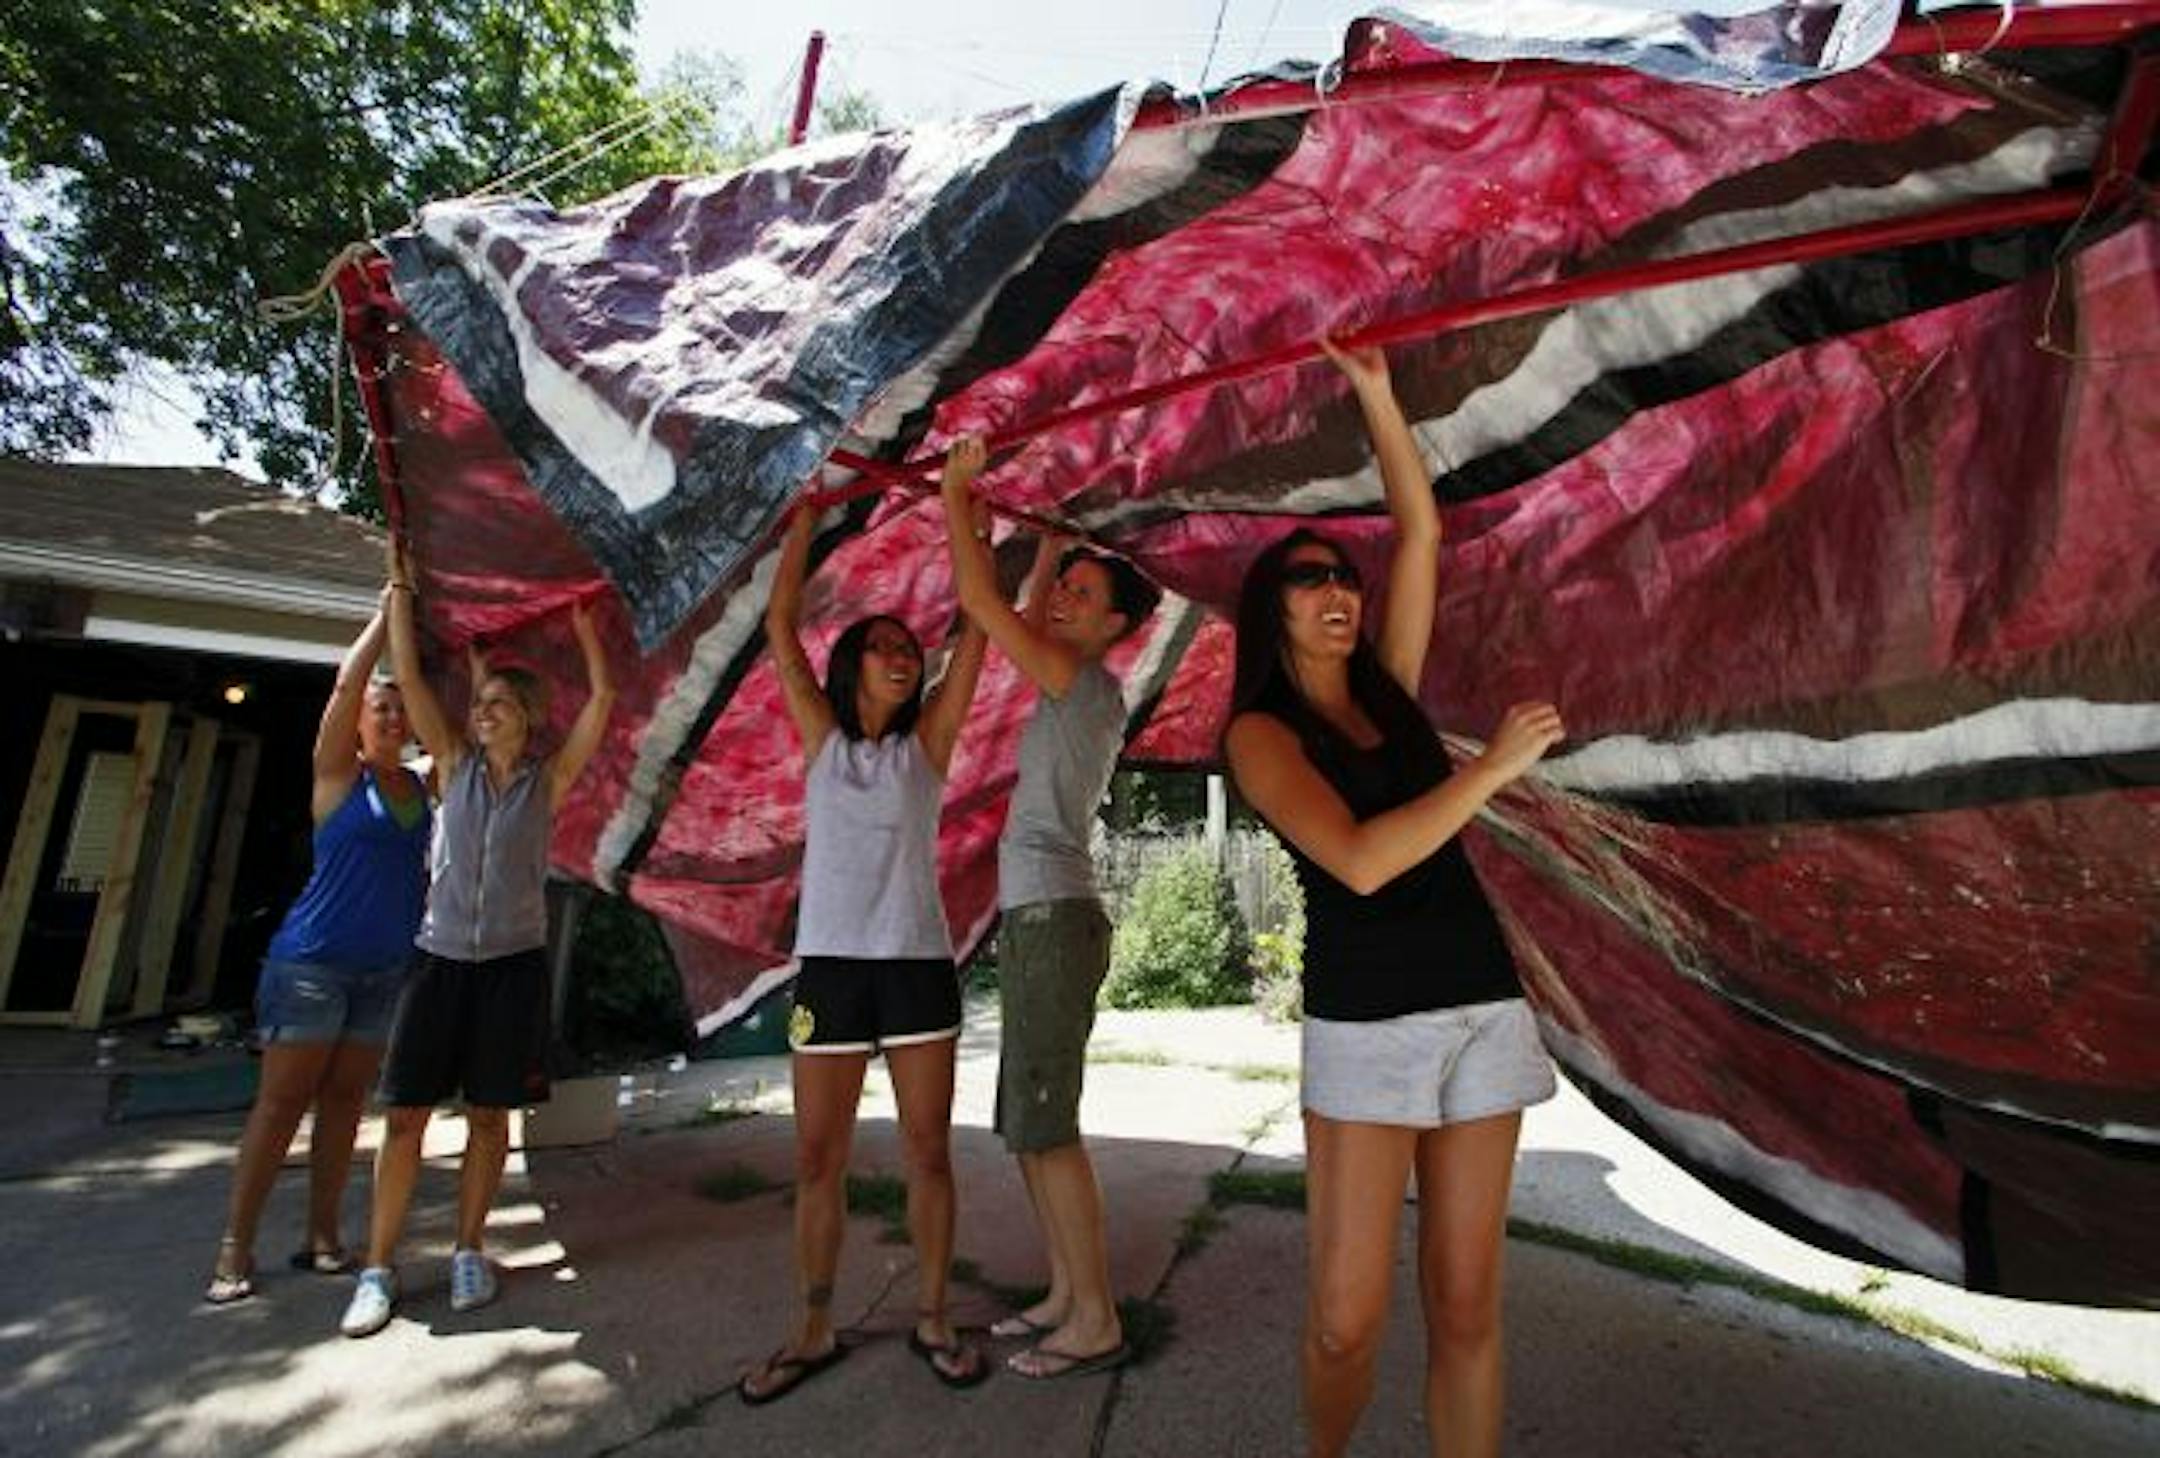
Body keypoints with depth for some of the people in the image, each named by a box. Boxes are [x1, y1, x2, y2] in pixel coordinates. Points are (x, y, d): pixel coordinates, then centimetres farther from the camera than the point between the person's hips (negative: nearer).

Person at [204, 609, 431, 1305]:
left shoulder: (421, 784, 8)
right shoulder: (338, 775, -3)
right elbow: (346, 682, -11)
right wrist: (390, 609, -8)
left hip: (387, 968, 4)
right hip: (314, 959, -4)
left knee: (346, 1097, 9)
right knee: (282, 1098, 1)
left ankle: (321, 1236, 17)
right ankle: (235, 1246, 12)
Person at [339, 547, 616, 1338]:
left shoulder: (549, 780, 1)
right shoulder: (454, 766, 6)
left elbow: (602, 698, -4)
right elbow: (408, 675, 4)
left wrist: (583, 622, 1)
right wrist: (400, 586, 5)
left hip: (512, 964, -1)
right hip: (439, 957, 2)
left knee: (489, 1115, 7)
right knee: (405, 1114, 2)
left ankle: (468, 1252, 21)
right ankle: (378, 1267, 15)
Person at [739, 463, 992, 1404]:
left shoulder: (927, 742, 4)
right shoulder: (821, 739, 6)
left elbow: (975, 628, 1)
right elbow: (779, 630, 3)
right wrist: (804, 524, 6)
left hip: (918, 966, 0)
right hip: (830, 965, 1)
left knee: (928, 1152, 7)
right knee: (817, 1159, 9)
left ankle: (931, 1319, 24)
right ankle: (813, 1330, 25)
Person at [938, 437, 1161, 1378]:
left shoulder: (1090, 684, -9)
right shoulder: (1073, 686, 16)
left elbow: (981, 602, -13)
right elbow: (1024, 618, 33)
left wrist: (956, 495, -2)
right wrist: (1052, 540, 31)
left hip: (1053, 919, -10)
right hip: (1034, 919, 10)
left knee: (1046, 1127, -5)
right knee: (1026, 1125, 14)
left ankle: (1096, 1322, 7)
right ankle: (1064, 1293, 26)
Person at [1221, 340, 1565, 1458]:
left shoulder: (1389, 689, 12)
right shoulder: (1261, 732, -4)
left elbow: (1420, 533, 11)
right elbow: (1361, 862, -18)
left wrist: (1374, 392, 10)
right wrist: (1496, 766, -14)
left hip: (1484, 1004, 5)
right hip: (1367, 1022, -4)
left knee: (1463, 1303, 7)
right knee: (1346, 1319, -1)